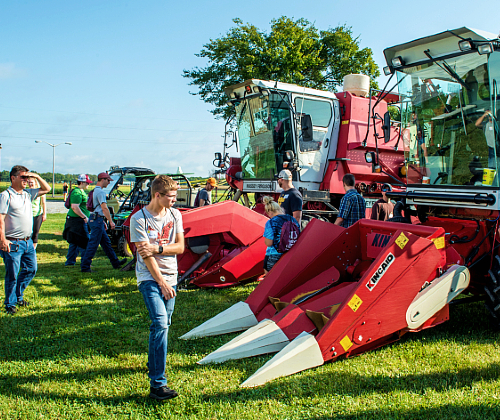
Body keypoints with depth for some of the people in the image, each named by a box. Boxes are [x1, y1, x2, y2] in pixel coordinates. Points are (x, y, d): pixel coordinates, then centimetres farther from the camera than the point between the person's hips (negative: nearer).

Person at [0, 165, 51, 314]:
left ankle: (18, 295, 32)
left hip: (28, 241, 7)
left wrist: (37, 176, 9)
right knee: (12, 275, 1)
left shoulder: (28, 194, 13)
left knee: (31, 269, 14)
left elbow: (46, 189, 24)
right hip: (12, 243, -7)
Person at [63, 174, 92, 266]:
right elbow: (74, 207, -26)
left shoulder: (81, 192, 19)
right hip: (78, 221, -11)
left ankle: (70, 262, 20)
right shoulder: (77, 193, -16)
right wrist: (84, 217, -22)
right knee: (84, 242, -6)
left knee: (74, 242, 14)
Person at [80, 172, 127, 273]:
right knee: (93, 244, -6)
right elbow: (104, 208, -20)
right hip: (97, 220, -11)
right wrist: (111, 221, -16)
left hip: (96, 219, 11)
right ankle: (85, 266, -3)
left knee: (106, 242, 15)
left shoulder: (95, 191, 19)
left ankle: (115, 262, 23)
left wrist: (103, 221, 26)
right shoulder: (100, 192, -14)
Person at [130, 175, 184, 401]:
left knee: (163, 324, 14)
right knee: (160, 323, -19)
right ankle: (157, 384, -17)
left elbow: (180, 247, 3)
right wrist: (161, 282, -15)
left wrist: (157, 249, -15)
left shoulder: (175, 215, 5)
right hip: (149, 278, -6)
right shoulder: (139, 219, -11)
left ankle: (154, 364, 38)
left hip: (170, 276, 6)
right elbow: (145, 255, -13)